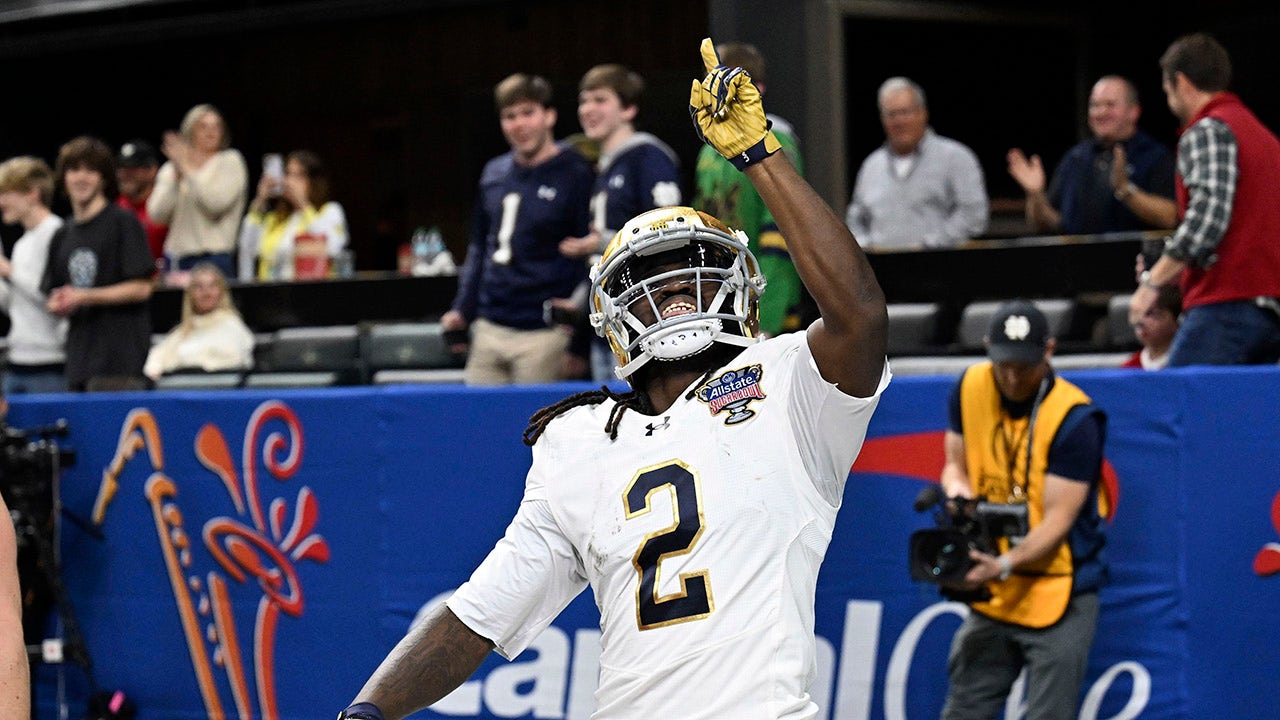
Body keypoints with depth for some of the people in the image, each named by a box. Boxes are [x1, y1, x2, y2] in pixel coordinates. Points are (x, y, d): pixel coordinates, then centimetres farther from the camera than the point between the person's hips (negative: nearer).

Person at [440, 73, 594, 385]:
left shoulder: (574, 175, -5)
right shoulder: (494, 174, 14)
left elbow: (589, 259, -7)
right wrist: (462, 309, 17)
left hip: (542, 336, -6)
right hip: (489, 330, 6)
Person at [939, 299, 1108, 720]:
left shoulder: (1074, 417, -17)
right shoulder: (971, 388, 0)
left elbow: (1057, 520, -17)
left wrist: (1004, 566, -32)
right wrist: (958, 490, -11)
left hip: (1058, 599, -6)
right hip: (990, 597, 6)